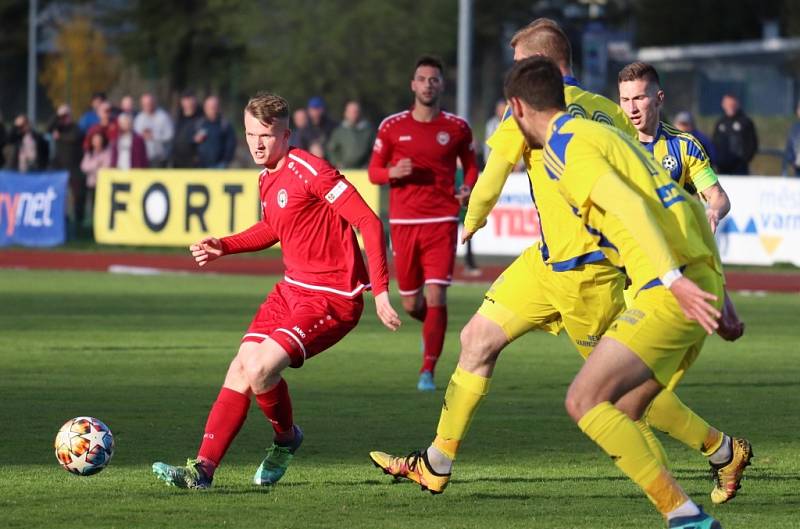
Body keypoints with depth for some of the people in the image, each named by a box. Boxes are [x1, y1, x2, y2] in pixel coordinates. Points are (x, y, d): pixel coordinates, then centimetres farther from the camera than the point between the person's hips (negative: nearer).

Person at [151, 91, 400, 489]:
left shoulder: (308, 171, -18)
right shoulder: (266, 179, 10)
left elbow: (368, 223, -20)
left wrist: (380, 292, -24)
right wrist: (223, 247, 16)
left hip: (333, 297, -9)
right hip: (292, 288, 9)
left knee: (260, 369, -20)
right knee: (240, 368, -3)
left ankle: (286, 438, 10)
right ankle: (203, 468, -2)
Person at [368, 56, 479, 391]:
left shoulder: (457, 128, 3)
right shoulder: (392, 127, 3)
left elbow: (470, 166, 15)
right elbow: (374, 172, 8)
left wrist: (468, 189, -6)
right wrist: (393, 172, -14)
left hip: (441, 222, -1)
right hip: (403, 222, 1)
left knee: (436, 297, -13)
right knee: (411, 304, 7)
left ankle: (428, 370, -5)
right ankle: (432, 326, 43)